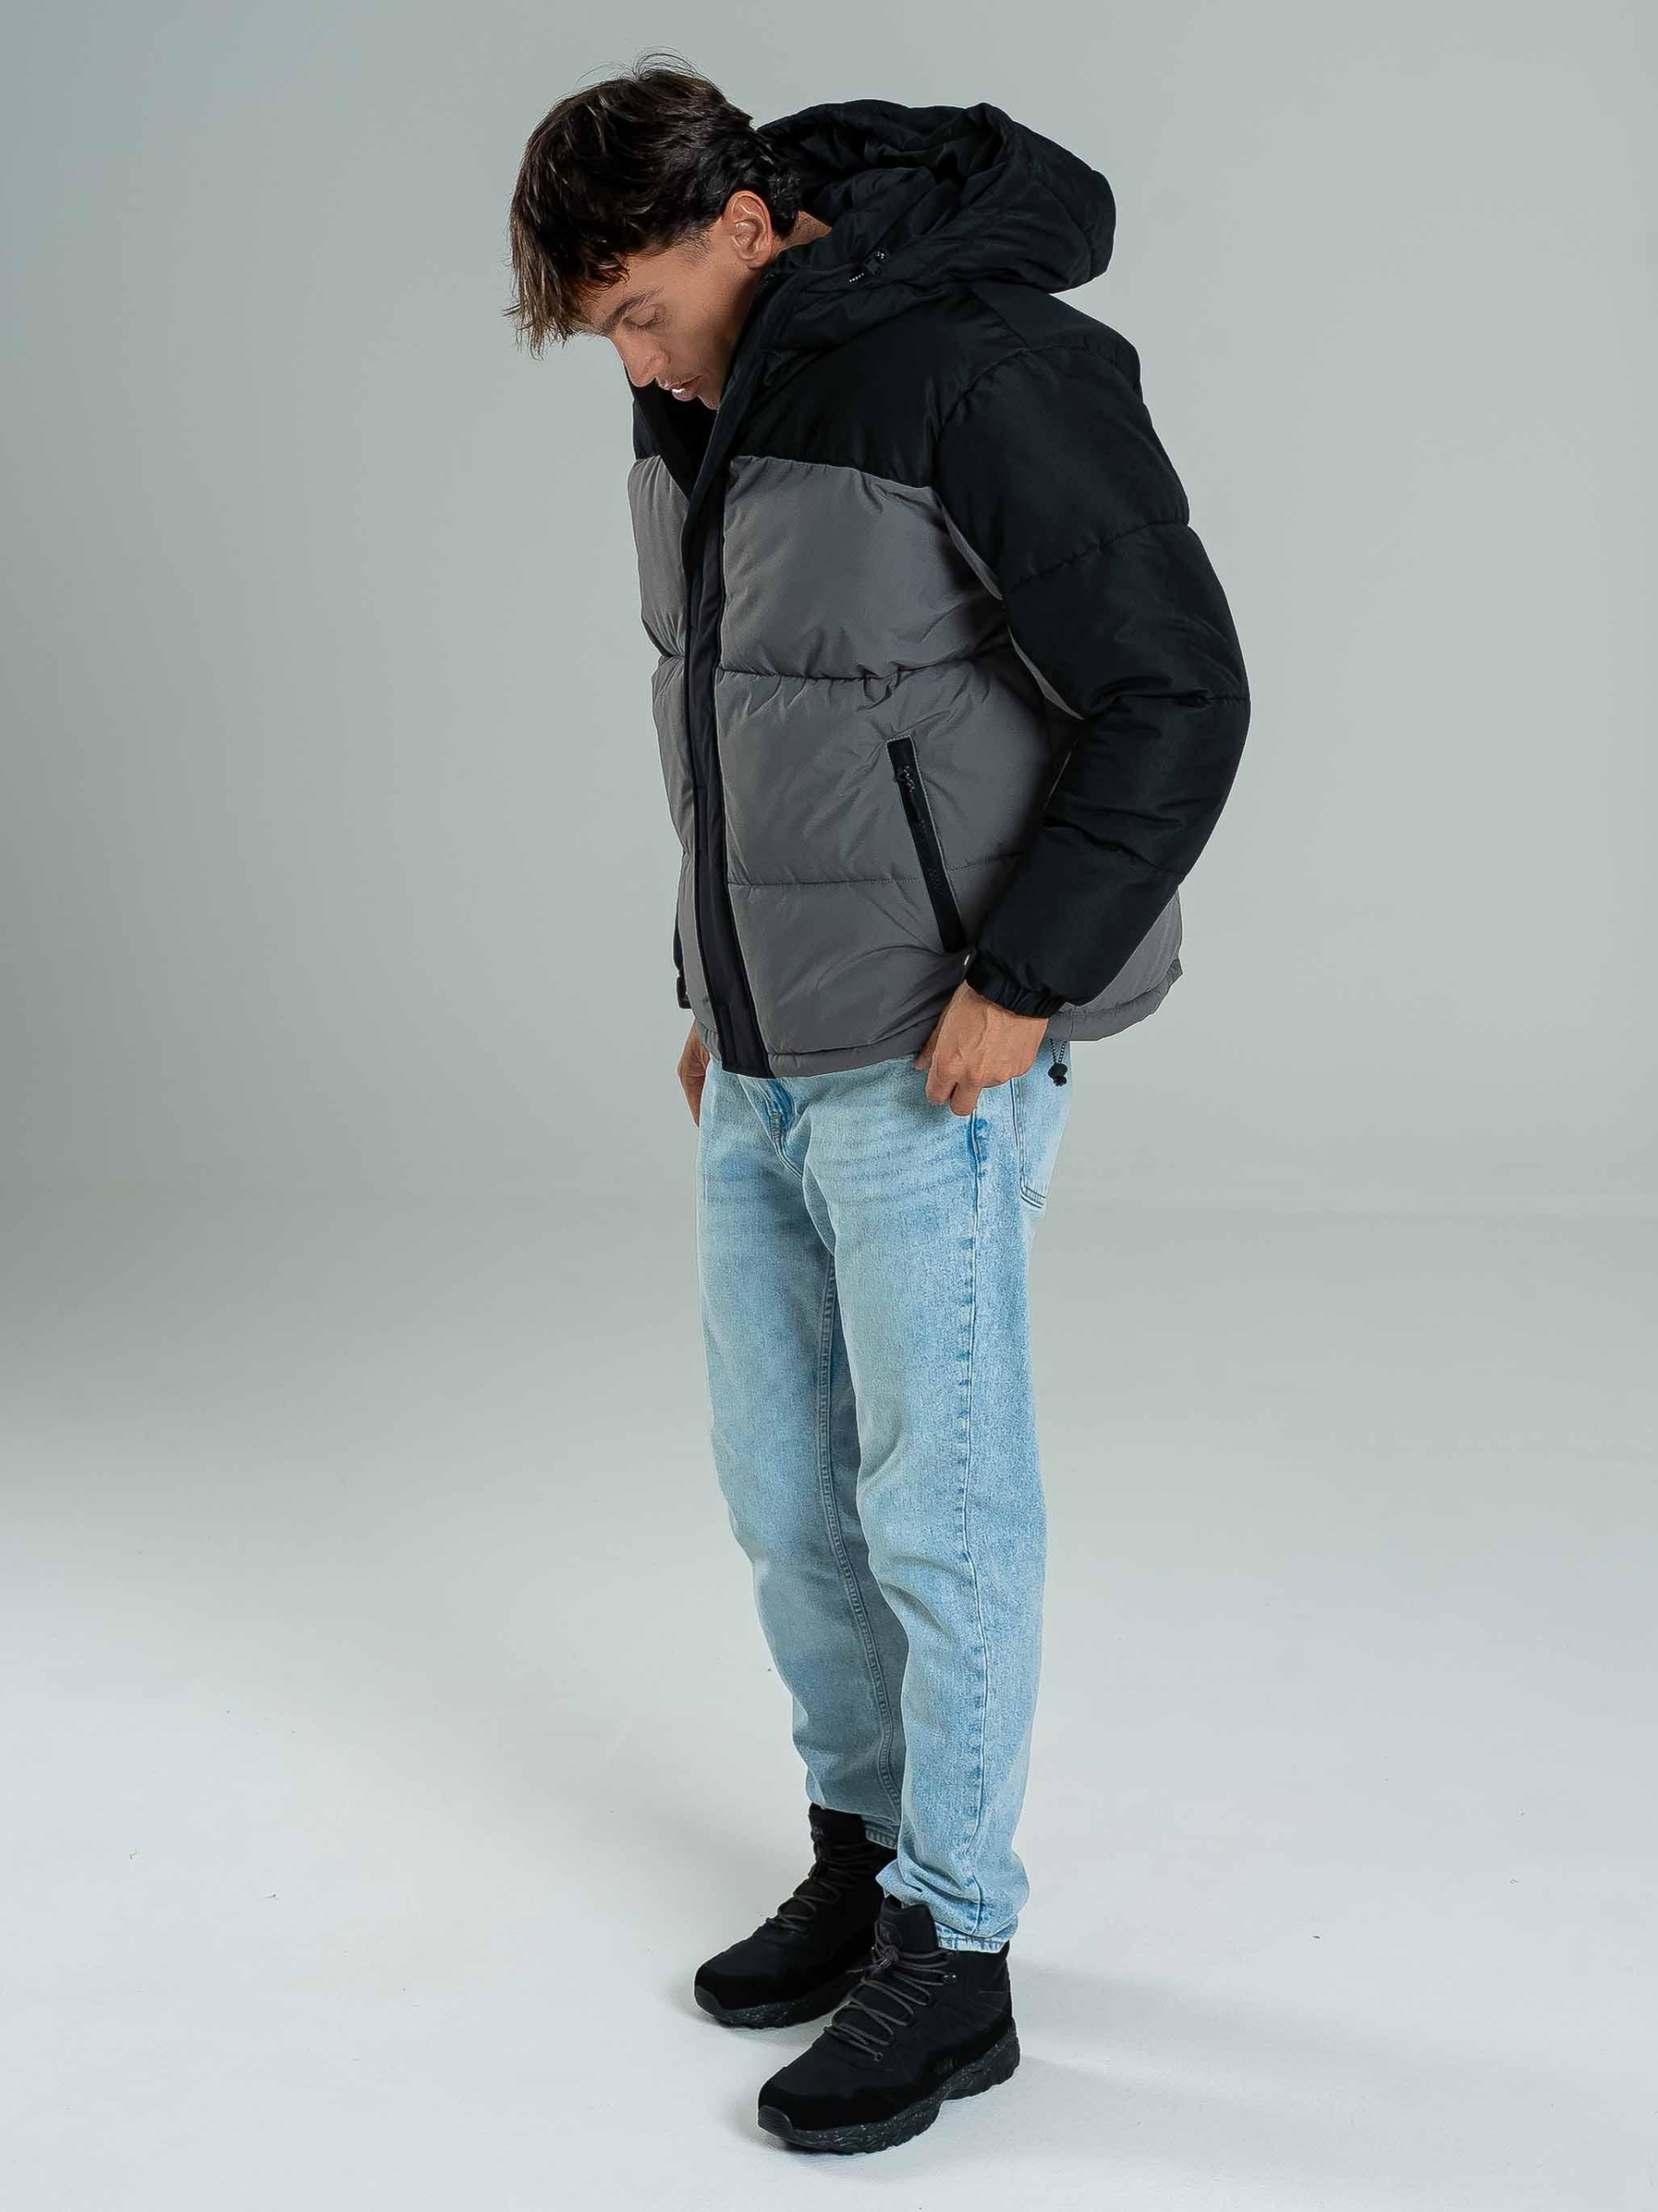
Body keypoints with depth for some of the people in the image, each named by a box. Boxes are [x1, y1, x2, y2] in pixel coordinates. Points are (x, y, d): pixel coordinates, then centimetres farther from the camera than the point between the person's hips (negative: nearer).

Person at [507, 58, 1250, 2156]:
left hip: (938, 1056, -8)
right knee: (784, 1486, 15)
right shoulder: (696, 408, 9)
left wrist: (1026, 974, -18)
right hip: (766, 1059, 8)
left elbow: (1176, 693, -18)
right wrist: (716, 989, 17)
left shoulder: (988, 371, -17)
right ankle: (864, 1848, 33)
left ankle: (953, 1959, 14)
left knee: (936, 1505, 0)